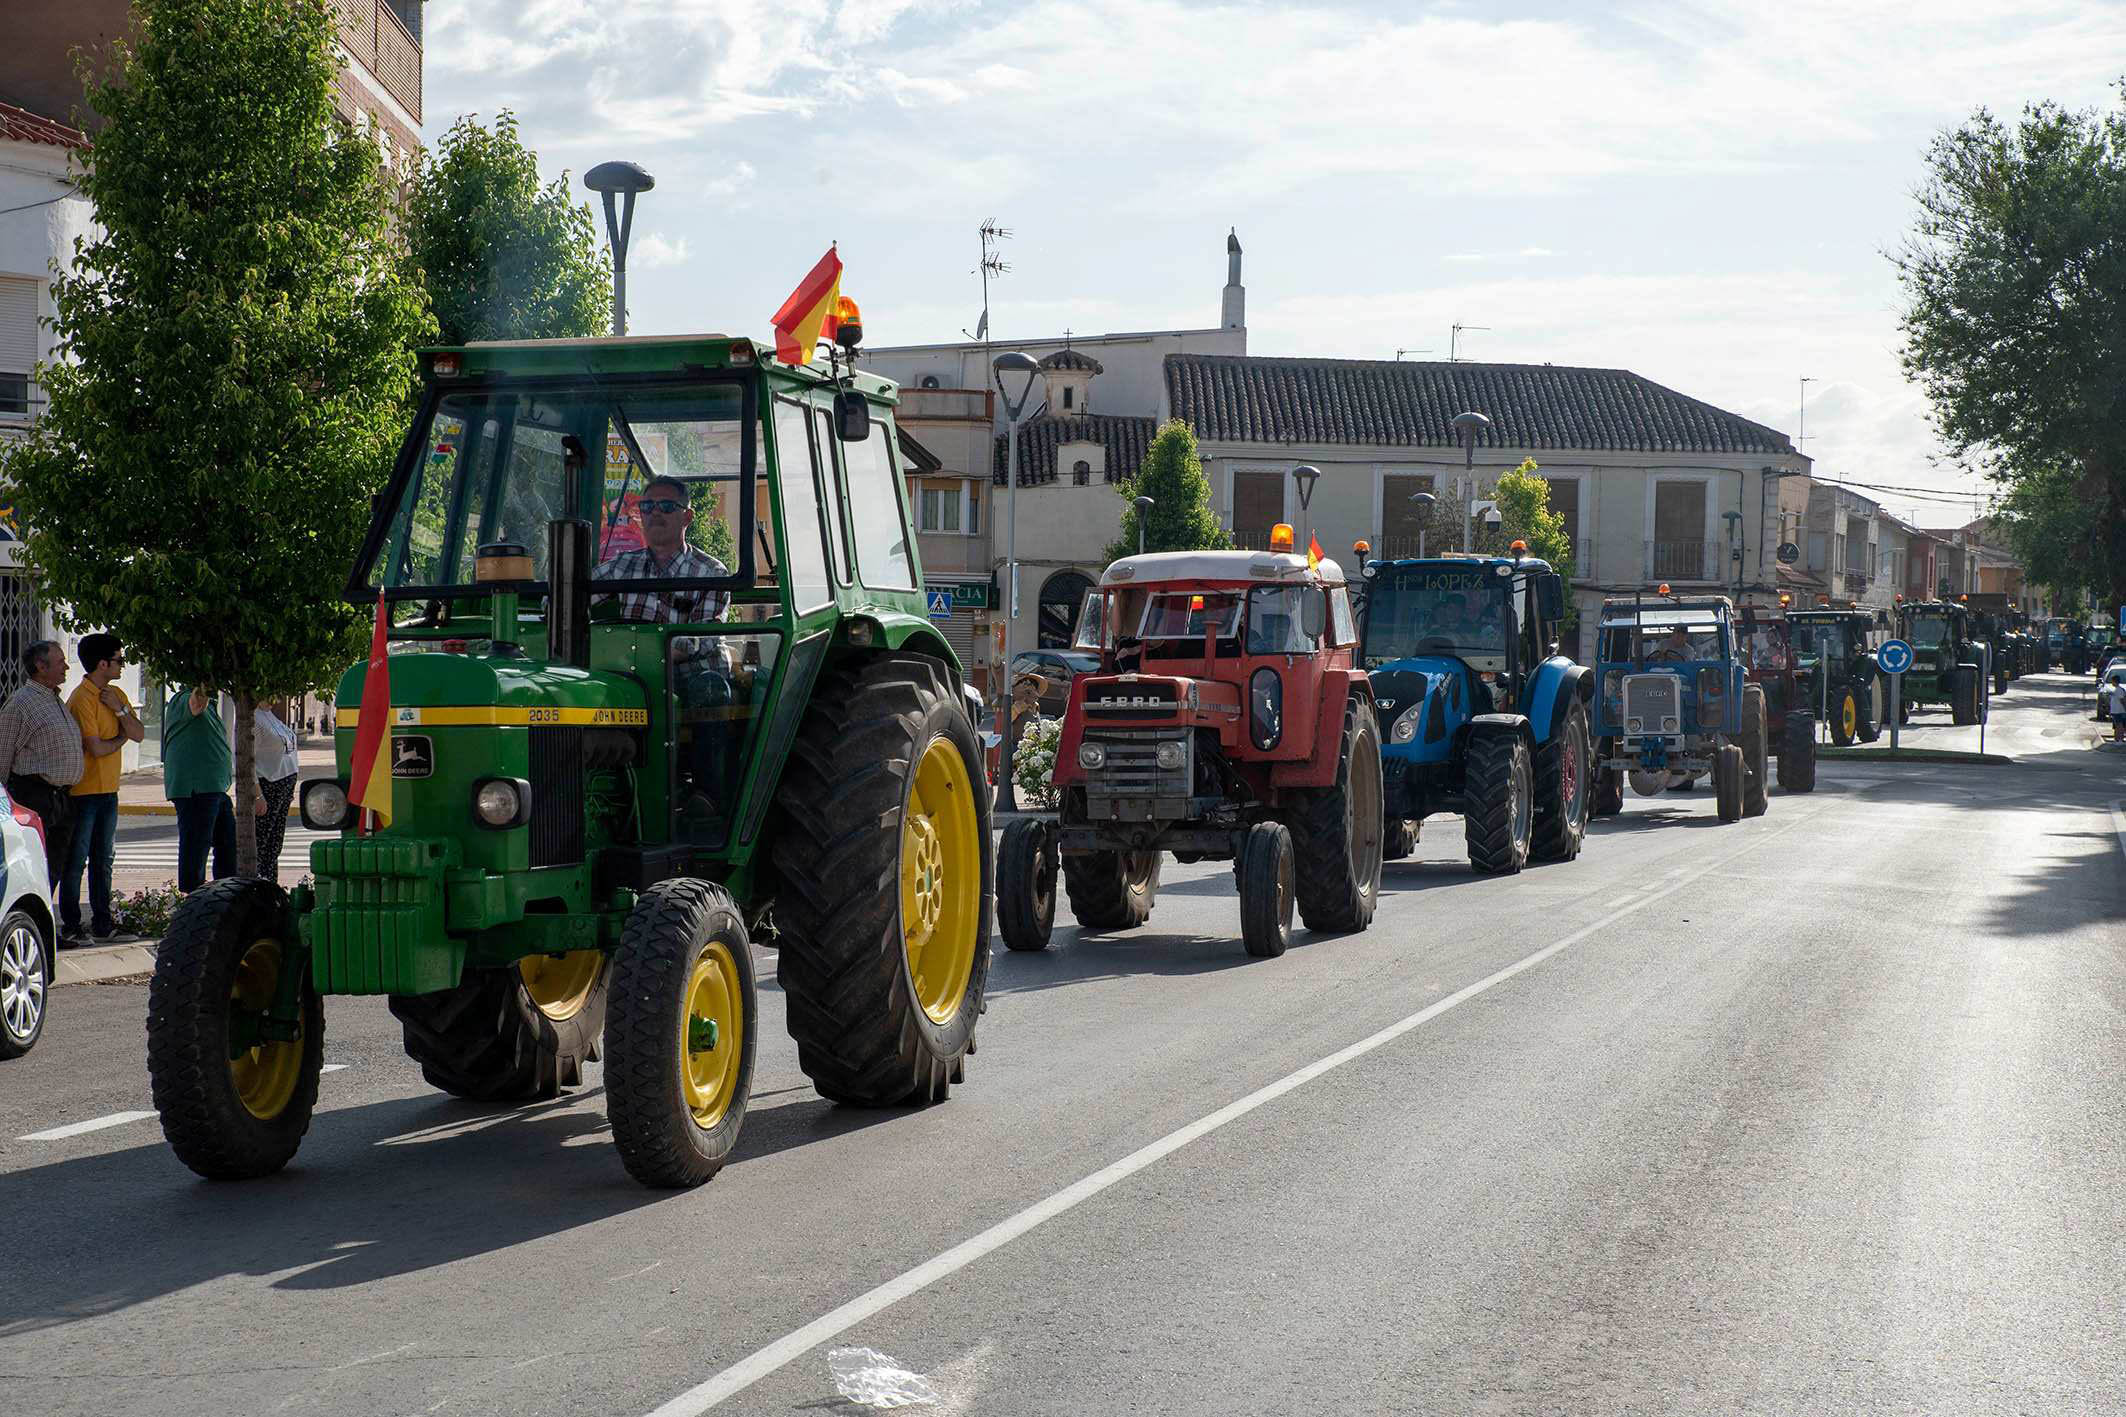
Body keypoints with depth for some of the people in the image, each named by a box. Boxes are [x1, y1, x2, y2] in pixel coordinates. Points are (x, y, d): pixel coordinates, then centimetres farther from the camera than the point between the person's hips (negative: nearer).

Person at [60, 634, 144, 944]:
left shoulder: (116, 694, 12)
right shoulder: (82, 698, -15)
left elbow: (139, 734, 5)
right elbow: (96, 748, -21)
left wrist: (119, 710, -10)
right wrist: (121, 738, -2)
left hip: (108, 790, 8)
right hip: (83, 791, -8)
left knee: (103, 860, 11)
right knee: (76, 861, -1)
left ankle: (103, 924, 16)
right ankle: (70, 926, 4)